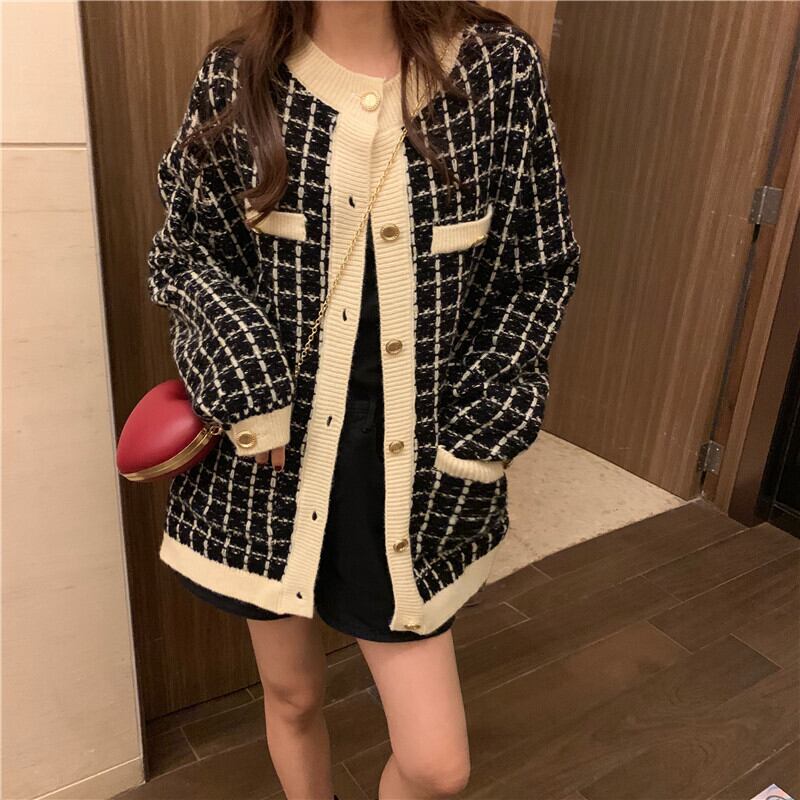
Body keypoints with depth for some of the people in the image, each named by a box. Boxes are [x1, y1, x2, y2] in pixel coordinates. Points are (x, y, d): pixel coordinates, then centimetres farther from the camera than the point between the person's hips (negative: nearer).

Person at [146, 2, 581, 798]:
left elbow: (538, 271, 2)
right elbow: (184, 250, 6)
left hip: (407, 461, 0)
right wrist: (247, 385, -11)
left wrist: (475, 432, -6)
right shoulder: (237, 76, -2)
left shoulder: (502, 68, -4)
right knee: (291, 695, 21)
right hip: (271, 451, 1)